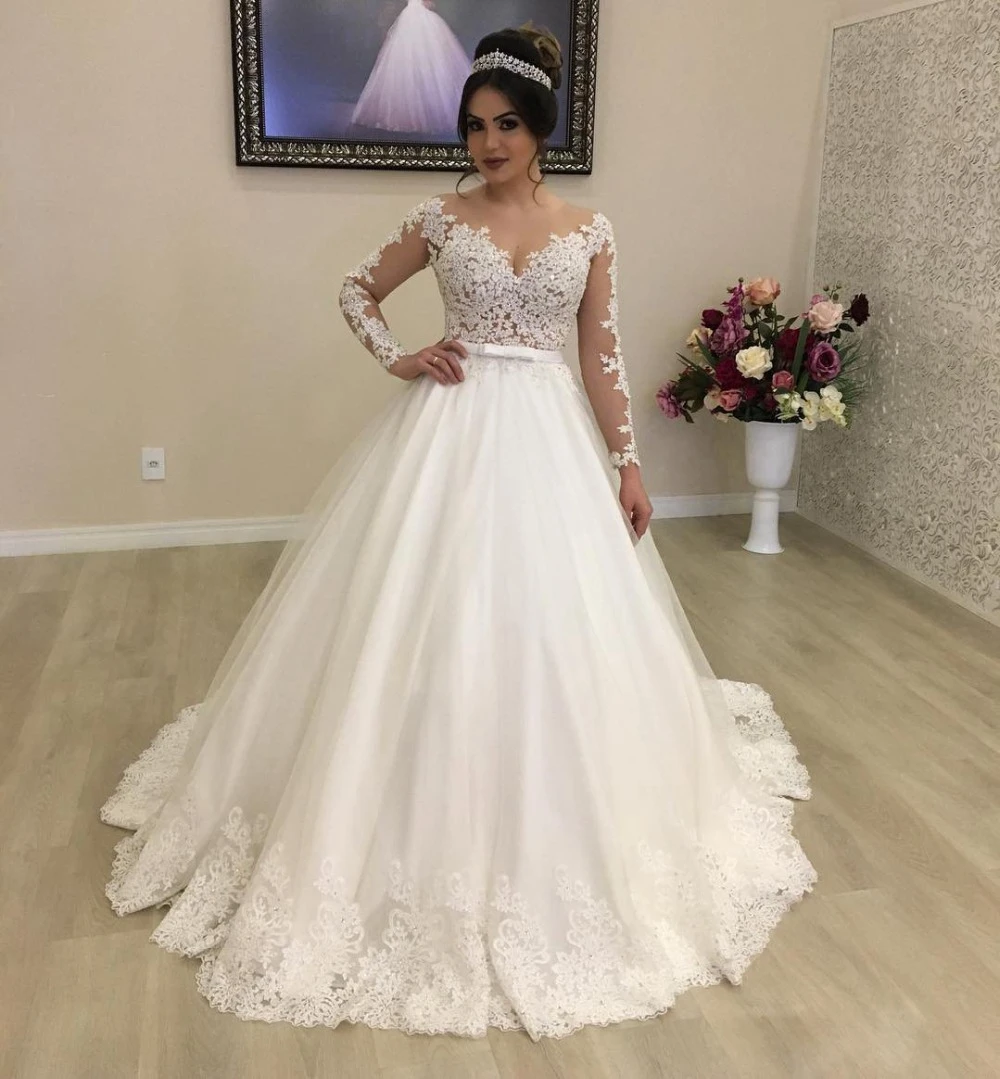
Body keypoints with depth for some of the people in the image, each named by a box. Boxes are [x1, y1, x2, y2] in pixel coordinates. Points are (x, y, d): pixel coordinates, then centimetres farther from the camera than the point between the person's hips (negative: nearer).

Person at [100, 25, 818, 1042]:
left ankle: (547, 822, 25)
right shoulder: (442, 217, 3)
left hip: (549, 437, 1)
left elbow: (602, 354, 5)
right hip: (450, 431, 0)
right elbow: (357, 290, 14)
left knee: (553, 622, 3)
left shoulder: (589, 229, 5)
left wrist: (627, 463, 2)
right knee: (432, 622, 0)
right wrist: (398, 360, -2)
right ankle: (436, 820, 19)